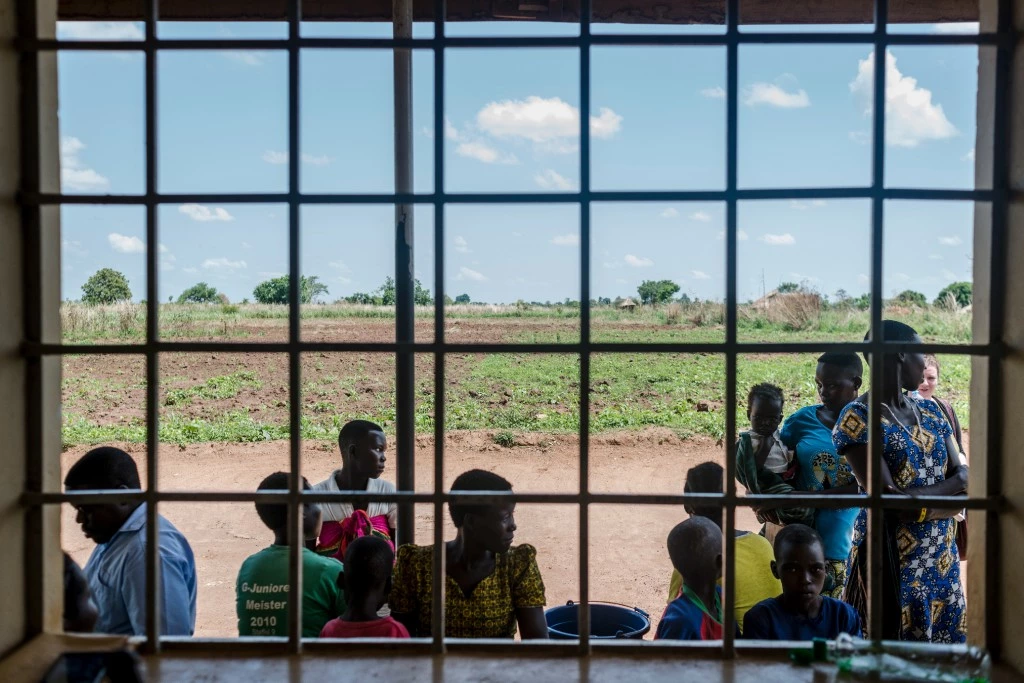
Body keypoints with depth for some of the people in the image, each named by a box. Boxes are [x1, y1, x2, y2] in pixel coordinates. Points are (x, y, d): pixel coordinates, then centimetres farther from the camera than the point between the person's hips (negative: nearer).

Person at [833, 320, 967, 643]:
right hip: (893, 557, -6)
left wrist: (920, 503, -16)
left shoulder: (930, 411, 9)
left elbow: (965, 478, 3)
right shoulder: (858, 418, -14)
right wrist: (956, 483, -8)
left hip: (943, 554, 7)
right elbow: (890, 499, -20)